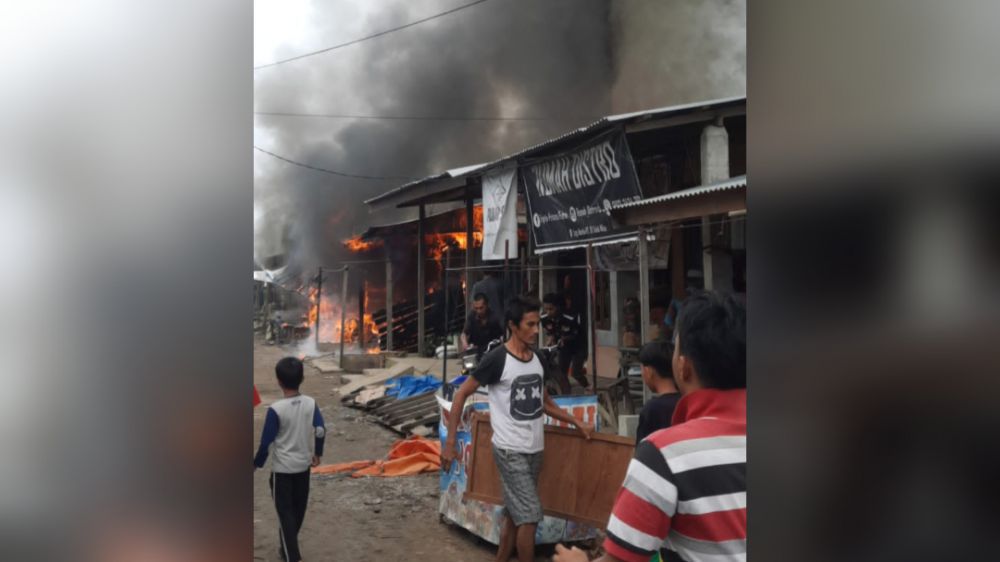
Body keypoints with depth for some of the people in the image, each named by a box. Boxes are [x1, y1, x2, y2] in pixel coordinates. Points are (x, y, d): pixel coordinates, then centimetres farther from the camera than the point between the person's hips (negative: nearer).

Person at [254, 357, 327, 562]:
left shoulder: (275, 409, -20)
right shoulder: (311, 403, -9)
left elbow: (266, 442, -15)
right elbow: (320, 431, -8)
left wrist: (257, 464, 1)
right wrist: (317, 453, 9)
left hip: (282, 468, -5)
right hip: (303, 465, 5)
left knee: (285, 511, 5)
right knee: (298, 509, 20)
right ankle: (289, 544, 40)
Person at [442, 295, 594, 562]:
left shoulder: (536, 359, 7)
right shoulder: (497, 359, -15)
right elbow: (461, 394, -10)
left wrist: (577, 423, 12)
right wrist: (450, 442, -12)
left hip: (534, 450, 7)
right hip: (510, 451, -6)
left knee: (514, 515, 14)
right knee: (530, 515, -5)